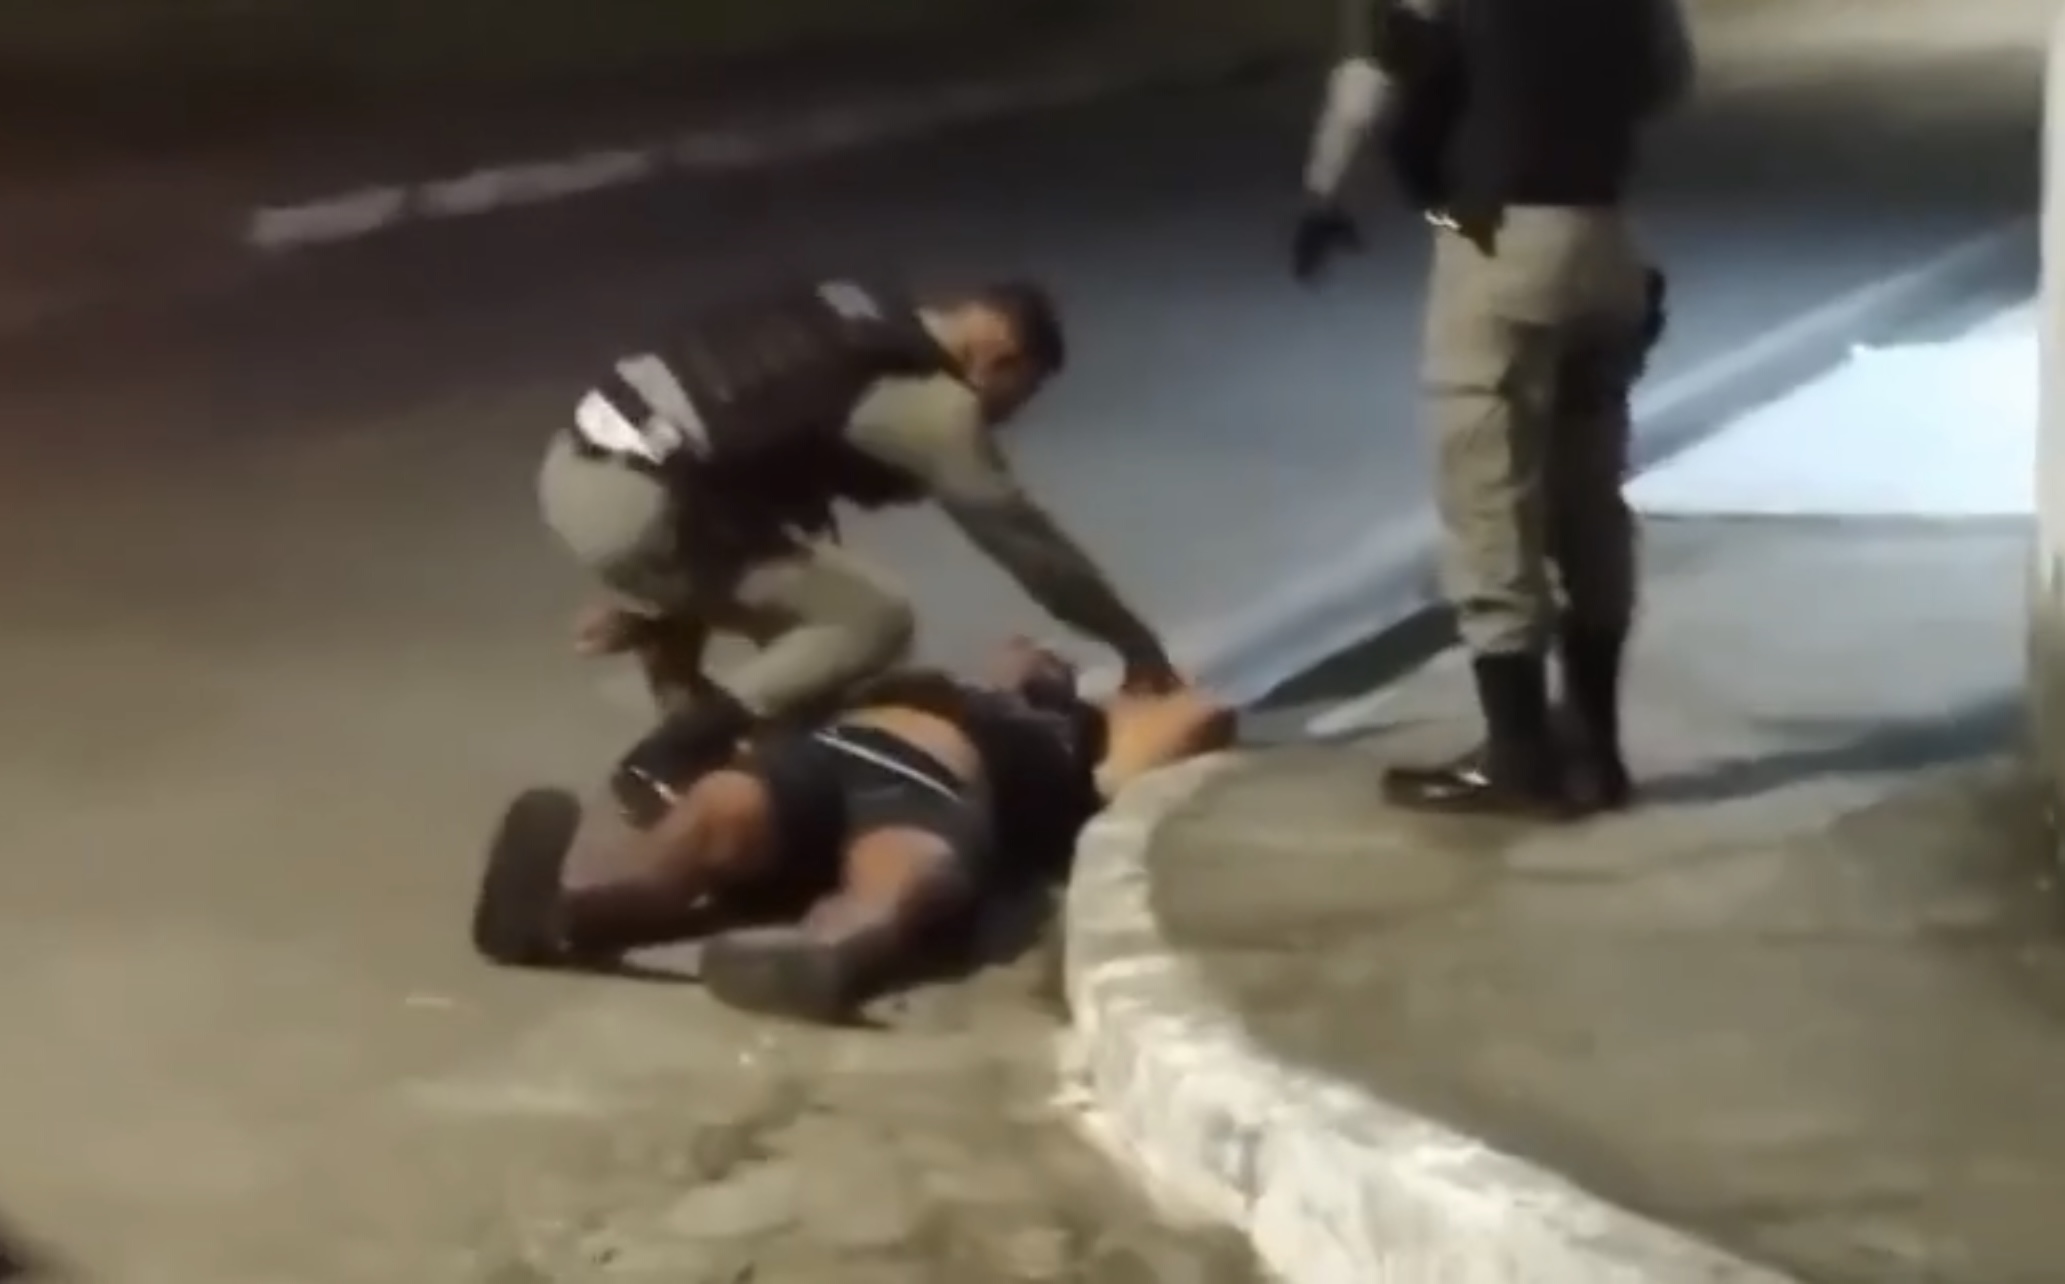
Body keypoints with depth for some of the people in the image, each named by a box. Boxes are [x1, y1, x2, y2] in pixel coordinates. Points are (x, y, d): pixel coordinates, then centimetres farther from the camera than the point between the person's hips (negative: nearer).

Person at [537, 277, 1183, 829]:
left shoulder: (859, 322, 20)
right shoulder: (929, 400, -5)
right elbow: (1021, 535, 2)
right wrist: (1137, 643, 15)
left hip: (576, 465, 9)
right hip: (634, 503, -9)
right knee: (875, 622, -2)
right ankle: (665, 762, -3)